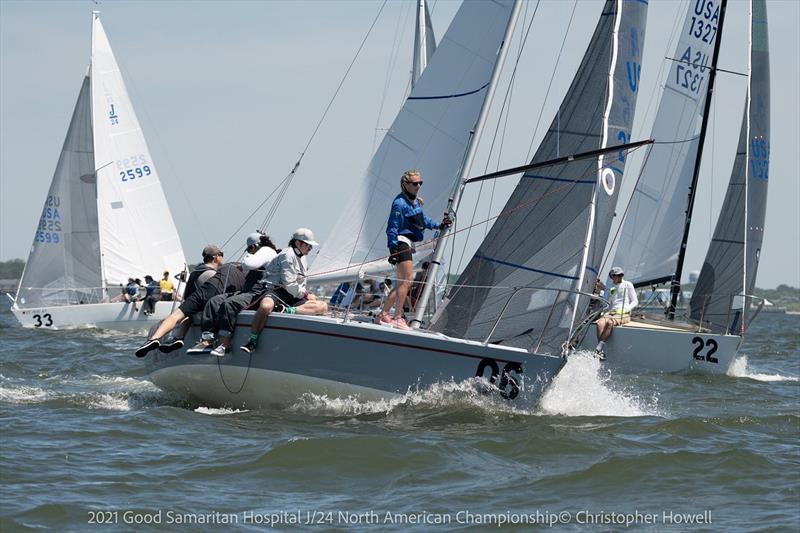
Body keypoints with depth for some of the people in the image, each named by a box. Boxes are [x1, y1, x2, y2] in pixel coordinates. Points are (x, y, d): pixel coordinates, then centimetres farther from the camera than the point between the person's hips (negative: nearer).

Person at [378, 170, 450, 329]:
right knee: (406, 281, -14)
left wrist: (439, 225, 20)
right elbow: (392, 227, -16)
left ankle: (384, 314, 18)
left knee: (402, 283, 12)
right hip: (401, 243, -10)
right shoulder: (400, 203, -14)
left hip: (409, 244, 10)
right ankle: (398, 318, -12)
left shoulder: (415, 201, 13)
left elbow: (423, 220, 29)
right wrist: (393, 249, -21)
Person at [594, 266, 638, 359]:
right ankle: (602, 352, -36)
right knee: (600, 323, -30)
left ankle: (598, 349, -39)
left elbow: (635, 302, 7)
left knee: (609, 322, -36)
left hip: (623, 314, -4)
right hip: (611, 312, 4)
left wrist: (626, 309, -9)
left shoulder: (628, 285, 9)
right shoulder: (610, 287, 22)